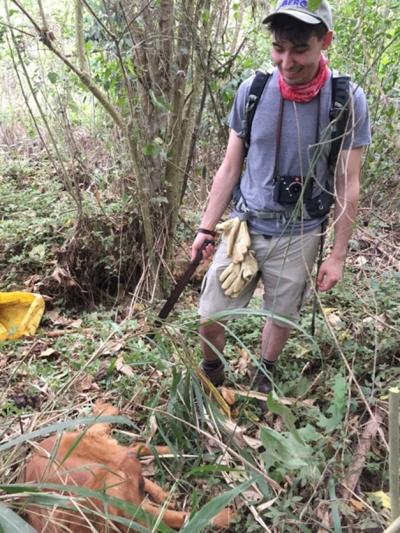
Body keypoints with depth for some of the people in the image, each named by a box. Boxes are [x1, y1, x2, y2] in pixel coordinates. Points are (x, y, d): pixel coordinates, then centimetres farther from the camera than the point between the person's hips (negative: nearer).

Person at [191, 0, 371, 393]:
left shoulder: (349, 101, -11)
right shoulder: (251, 90, -7)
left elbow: (346, 187, -5)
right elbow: (229, 168, 1)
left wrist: (338, 255, -4)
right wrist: (206, 228, 1)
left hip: (298, 237, -1)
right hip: (244, 226, 2)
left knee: (281, 317, 15)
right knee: (209, 317, 5)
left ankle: (263, 374, 44)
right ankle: (211, 375, 35)